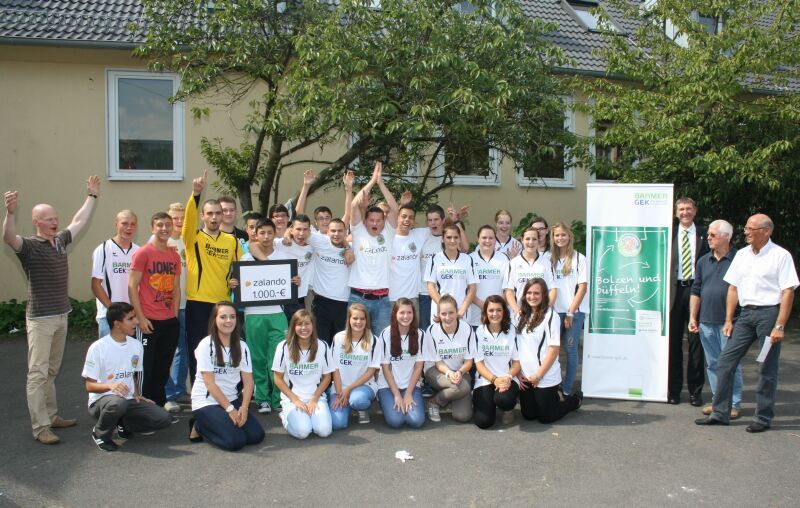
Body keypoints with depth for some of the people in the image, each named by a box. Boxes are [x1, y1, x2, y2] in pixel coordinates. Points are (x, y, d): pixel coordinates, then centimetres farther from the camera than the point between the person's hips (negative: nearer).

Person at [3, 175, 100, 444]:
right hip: (40, 319, -7)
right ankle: (40, 427, -2)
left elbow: (78, 222, 23)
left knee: (51, 371, 16)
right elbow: (9, 238, -32)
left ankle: (52, 416, 25)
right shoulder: (29, 245, -11)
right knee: (38, 373, -4)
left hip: (61, 316, 7)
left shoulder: (60, 241, 9)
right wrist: (10, 212, -49)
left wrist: (92, 196, 30)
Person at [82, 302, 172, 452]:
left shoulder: (136, 345, 6)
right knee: (118, 403, -41)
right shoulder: (98, 348, -12)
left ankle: (123, 424, 9)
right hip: (102, 400, -5)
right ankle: (100, 434, -9)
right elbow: (90, 385, -12)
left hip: (129, 400, 5)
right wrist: (111, 385, -32)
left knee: (164, 418, -15)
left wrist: (136, 395, 4)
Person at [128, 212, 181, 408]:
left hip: (170, 322, 5)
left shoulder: (175, 256, 12)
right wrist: (141, 318, -13)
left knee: (163, 368, 12)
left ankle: (159, 405, 23)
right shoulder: (143, 253, -5)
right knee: (146, 368, 1)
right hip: (149, 321, -5)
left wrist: (175, 315, 8)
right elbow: (132, 286, -9)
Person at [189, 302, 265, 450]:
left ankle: (223, 424, 12)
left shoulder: (242, 347, 2)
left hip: (232, 399, 5)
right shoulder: (206, 345, -13)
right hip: (206, 402, -5)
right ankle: (199, 427, 5)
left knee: (256, 435, -10)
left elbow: (248, 381, -1)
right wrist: (230, 409, -18)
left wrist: (244, 407, -16)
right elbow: (210, 383, -16)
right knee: (235, 441, -21)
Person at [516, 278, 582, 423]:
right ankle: (555, 397, 36)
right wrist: (517, 372, 2)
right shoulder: (522, 316, 6)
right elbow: (517, 347, 9)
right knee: (528, 415, 12)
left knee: (546, 417, 6)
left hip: (545, 378, -6)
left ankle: (575, 399, 30)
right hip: (525, 377, 6)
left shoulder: (551, 316, -13)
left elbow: (554, 350, -16)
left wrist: (538, 375, -14)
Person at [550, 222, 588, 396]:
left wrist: (570, 312, -8)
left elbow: (583, 287, -4)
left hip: (575, 311, -3)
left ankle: (567, 389, 9)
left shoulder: (579, 258, -2)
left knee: (571, 349, 1)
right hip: (555, 310, 3)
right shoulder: (550, 259, 8)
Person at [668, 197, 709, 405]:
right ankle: (673, 389, 17)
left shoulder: (704, 235, 5)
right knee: (673, 341, 6)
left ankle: (695, 391, 16)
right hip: (675, 289, 0)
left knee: (696, 341, 5)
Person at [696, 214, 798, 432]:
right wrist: (728, 320, 11)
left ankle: (763, 418, 15)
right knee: (725, 362, 2)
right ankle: (719, 413, 9)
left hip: (769, 312, -6)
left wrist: (779, 326, -15)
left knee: (767, 369, 2)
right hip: (746, 312, 6)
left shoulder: (781, 255, -5)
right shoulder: (742, 255, 13)